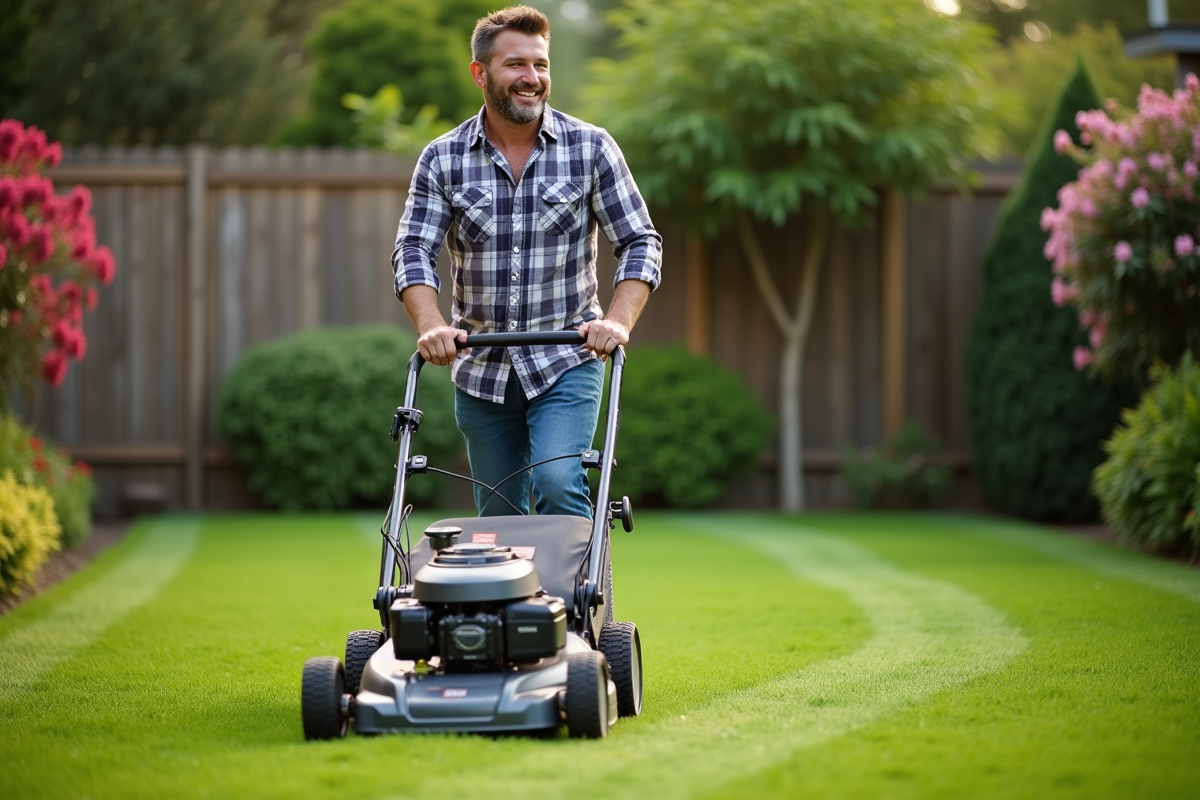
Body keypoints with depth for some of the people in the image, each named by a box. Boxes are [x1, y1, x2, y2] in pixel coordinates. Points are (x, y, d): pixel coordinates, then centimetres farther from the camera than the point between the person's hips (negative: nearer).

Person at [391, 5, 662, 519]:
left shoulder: (591, 149, -2)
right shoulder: (442, 160, 1)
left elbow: (640, 243, -3)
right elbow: (414, 251, -4)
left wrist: (618, 321, -20)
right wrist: (431, 325, -23)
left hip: (565, 362, -2)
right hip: (480, 367, 2)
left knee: (559, 488, -22)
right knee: (497, 517, 9)